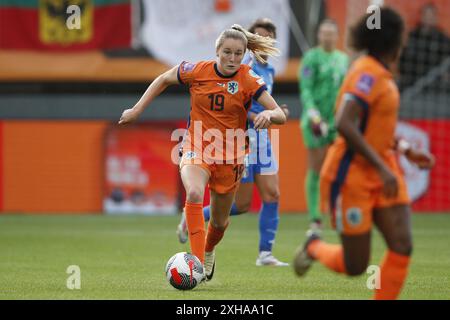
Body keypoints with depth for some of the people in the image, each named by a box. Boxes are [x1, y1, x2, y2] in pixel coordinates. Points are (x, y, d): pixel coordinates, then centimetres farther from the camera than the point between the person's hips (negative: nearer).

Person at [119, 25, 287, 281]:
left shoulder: (249, 81, -12)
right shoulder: (197, 71, -9)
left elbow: (281, 115, -16)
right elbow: (164, 80, 10)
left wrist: (268, 114, -39)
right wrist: (137, 109, 7)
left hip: (230, 155, 1)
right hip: (197, 147, -1)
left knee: (220, 221, 14)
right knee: (194, 194, -33)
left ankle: (209, 251, 49)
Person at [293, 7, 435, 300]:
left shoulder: (380, 73, 9)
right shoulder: (368, 73, -18)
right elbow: (345, 125, -29)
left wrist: (407, 151, 13)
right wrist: (382, 168, -29)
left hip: (381, 173, 8)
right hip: (352, 175, -8)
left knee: (402, 246, -8)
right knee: (355, 266, -1)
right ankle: (315, 247, 31)